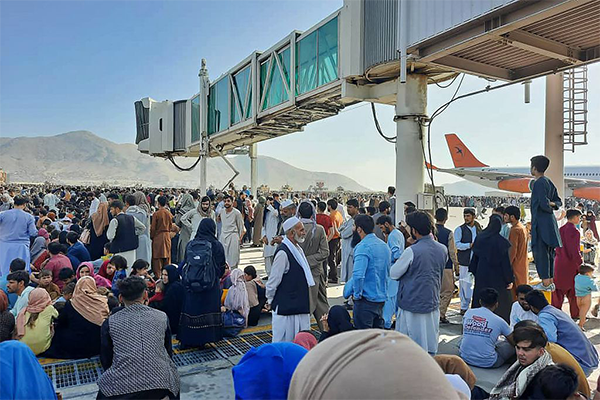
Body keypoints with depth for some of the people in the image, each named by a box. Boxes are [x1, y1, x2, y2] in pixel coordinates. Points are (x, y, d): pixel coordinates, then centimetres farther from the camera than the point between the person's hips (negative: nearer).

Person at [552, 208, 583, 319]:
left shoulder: (560, 230, 6)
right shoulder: (574, 231, -16)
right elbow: (574, 250, -19)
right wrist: (580, 263, -14)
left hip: (559, 263, 7)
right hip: (571, 264, -6)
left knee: (559, 288, 13)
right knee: (574, 289, 6)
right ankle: (575, 314, 16)